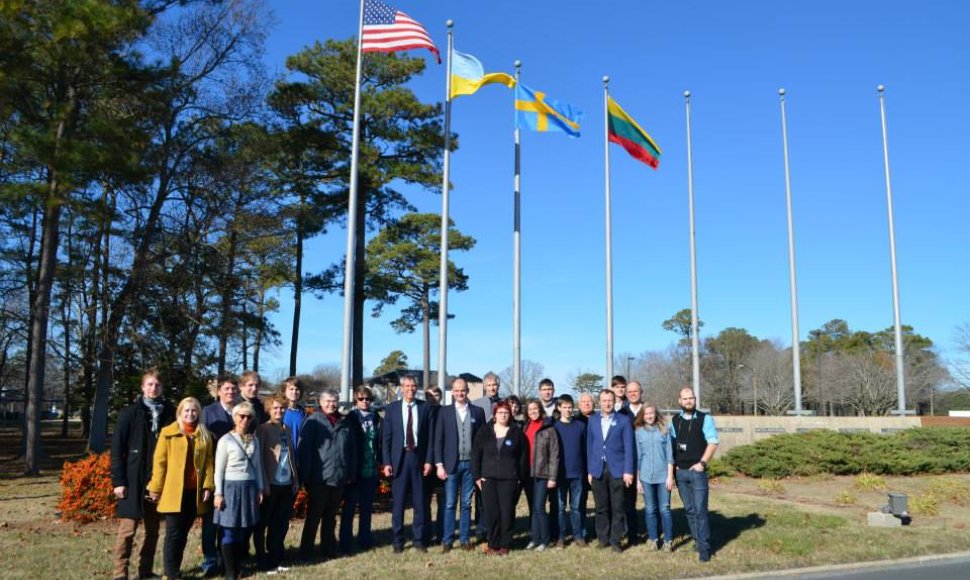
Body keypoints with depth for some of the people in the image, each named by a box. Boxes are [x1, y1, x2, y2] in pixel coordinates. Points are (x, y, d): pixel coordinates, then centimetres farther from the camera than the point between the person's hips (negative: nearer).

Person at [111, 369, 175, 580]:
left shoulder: (169, 413, 5)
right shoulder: (130, 413, -2)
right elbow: (117, 448, -3)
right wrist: (118, 481, -10)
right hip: (134, 480, -3)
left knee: (152, 529, 10)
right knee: (128, 528, -2)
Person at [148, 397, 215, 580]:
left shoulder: (205, 435, 10)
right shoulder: (168, 433, 1)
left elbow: (209, 462, 8)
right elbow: (159, 462, -1)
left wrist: (208, 486, -1)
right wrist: (156, 488, -5)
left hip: (195, 491, 3)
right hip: (174, 491, -3)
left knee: (183, 533, 11)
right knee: (174, 534, -4)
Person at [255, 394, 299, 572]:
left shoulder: (286, 429, 12)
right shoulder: (263, 429, -6)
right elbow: (258, 457, -10)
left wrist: (295, 479, 11)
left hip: (286, 483, 6)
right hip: (270, 484, -6)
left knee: (281, 524, 11)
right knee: (262, 524, 6)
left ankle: (275, 559, 22)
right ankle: (263, 562, 14)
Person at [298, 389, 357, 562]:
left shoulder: (345, 422, 9)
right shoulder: (313, 421, -5)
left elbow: (352, 449, 11)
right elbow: (304, 449, -10)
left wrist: (351, 473, 8)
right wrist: (306, 476, -14)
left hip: (339, 478, 4)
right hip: (319, 478, -4)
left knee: (330, 516, 15)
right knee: (314, 516, 3)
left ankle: (328, 549, 24)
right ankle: (305, 552, 12)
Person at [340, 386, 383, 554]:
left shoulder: (375, 418, 8)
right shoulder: (351, 417, -4)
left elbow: (379, 441, 10)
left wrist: (379, 461, 3)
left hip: (371, 469, 4)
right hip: (355, 469, -4)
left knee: (367, 507, 12)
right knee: (350, 506, 2)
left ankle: (364, 539, 22)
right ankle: (345, 543, 7)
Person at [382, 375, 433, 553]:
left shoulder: (424, 407, 4)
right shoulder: (392, 408, 3)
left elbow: (430, 436, 4)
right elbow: (386, 437, 2)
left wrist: (428, 460, -2)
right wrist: (387, 462, -4)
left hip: (418, 457, 1)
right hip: (399, 458, 0)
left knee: (419, 502, 6)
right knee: (398, 502, 4)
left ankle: (419, 540, 16)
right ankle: (398, 541, 14)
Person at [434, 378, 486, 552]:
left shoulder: (478, 412, 6)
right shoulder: (444, 412, 3)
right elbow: (438, 439, 2)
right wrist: (439, 464, -5)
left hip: (470, 464, 1)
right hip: (451, 464, -1)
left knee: (466, 504, 7)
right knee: (450, 504, 1)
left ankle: (465, 539, 15)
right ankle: (447, 540, 8)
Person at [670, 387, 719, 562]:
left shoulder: (705, 419, -2)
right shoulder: (674, 421, 9)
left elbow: (713, 442, -6)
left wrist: (702, 463, -12)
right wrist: (673, 464, 3)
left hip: (697, 471, -4)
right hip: (680, 472, 4)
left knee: (700, 510, -6)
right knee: (689, 509, 9)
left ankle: (704, 547, -1)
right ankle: (697, 540, 19)